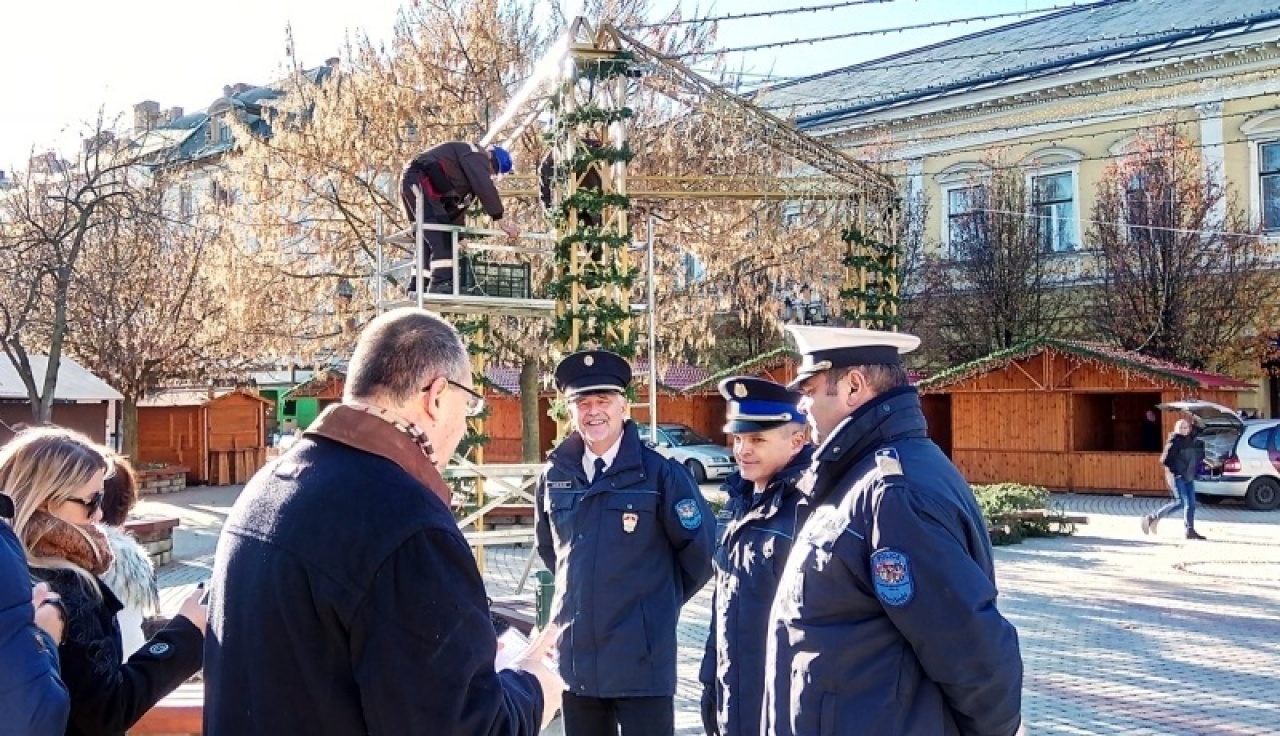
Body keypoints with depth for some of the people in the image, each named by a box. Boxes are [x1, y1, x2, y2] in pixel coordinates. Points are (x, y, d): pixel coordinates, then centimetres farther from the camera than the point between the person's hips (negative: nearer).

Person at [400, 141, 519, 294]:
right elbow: (485, 188, -16)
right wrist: (500, 220, -16)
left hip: (412, 183, 11)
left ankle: (418, 288, 13)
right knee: (442, 235, -19)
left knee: (429, 240, 13)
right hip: (418, 180, -11)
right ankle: (442, 284, -28)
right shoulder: (475, 155, -5)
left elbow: (457, 203, 26)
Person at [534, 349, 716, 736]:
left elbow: (702, 550, -2)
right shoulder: (555, 477, 4)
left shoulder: (661, 474, -10)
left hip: (642, 661, -4)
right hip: (576, 659, 5)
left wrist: (662, 600, 6)